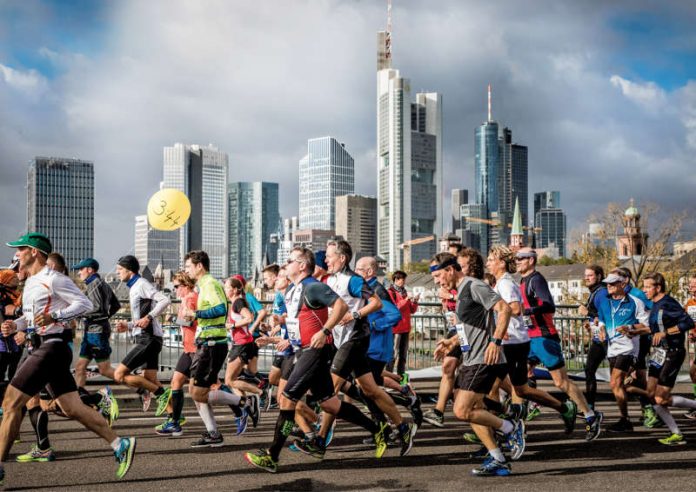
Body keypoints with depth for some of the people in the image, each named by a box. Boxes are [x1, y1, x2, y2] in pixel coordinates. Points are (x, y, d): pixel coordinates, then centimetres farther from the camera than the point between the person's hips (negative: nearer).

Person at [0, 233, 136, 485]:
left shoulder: (53, 279, -9)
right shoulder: (30, 283, 19)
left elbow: (84, 304, -13)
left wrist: (54, 317, -22)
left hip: (53, 347, -9)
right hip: (43, 347, 9)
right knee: (72, 408, 5)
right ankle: (120, 444, 5)